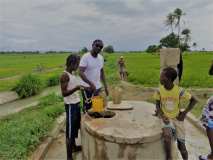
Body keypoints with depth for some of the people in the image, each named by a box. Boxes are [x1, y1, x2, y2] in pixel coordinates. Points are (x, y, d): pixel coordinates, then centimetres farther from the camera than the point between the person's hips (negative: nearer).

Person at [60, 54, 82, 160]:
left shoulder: (72, 74, 10)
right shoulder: (64, 76, -18)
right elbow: (64, 93, -23)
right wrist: (76, 88, -34)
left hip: (76, 103, 10)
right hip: (70, 105, -9)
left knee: (75, 127, 23)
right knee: (70, 130, -1)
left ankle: (74, 146, 42)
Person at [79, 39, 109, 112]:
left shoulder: (101, 58, 7)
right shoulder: (85, 57, -13)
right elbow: (81, 73, -21)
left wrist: (105, 86, 11)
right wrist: (91, 84, -32)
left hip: (98, 88, 6)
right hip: (88, 88, -6)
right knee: (88, 110, -1)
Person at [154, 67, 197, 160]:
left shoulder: (179, 90, -16)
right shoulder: (159, 90, -11)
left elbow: (194, 100, -4)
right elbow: (157, 104, 0)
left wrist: (184, 113, -10)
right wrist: (162, 116, -16)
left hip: (177, 118, 0)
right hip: (165, 117, 0)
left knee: (181, 145, -1)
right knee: (167, 135, -28)